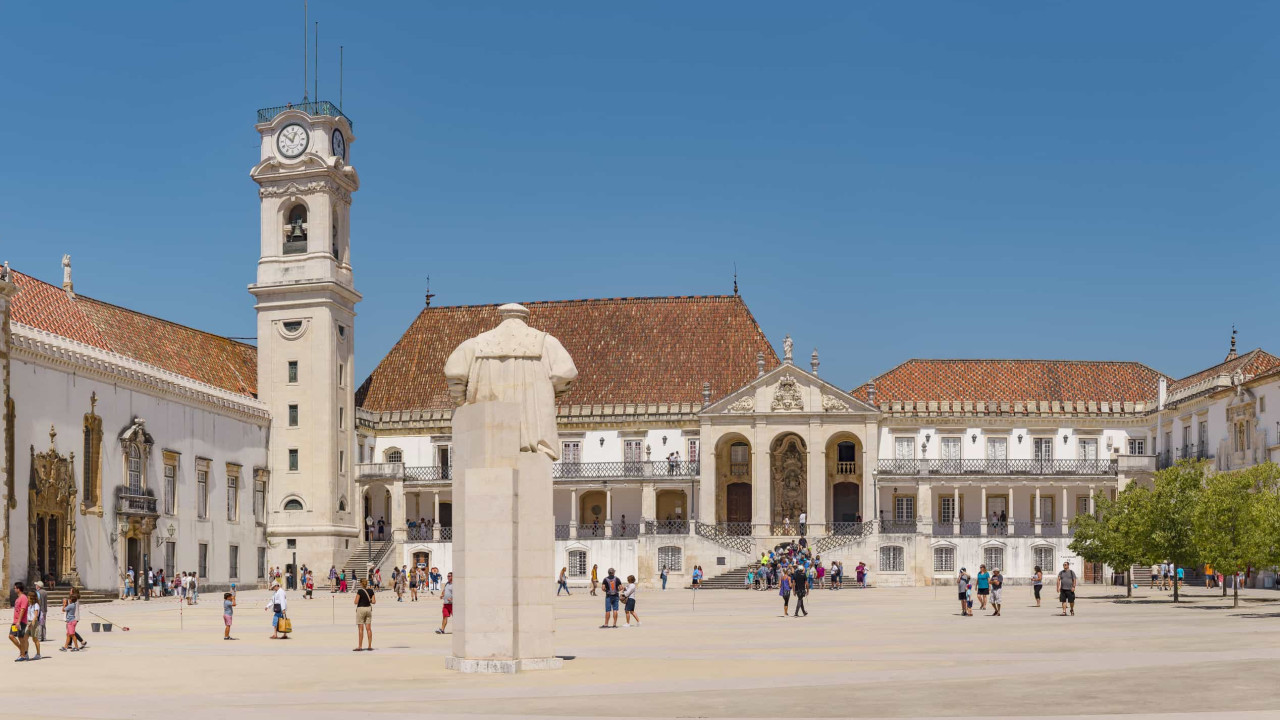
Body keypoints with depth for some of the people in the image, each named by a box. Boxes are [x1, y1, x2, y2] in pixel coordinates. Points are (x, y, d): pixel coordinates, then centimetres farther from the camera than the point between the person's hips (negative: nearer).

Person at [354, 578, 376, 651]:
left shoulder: (360, 591, -11)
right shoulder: (371, 591, 3)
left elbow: (356, 602, -14)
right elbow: (374, 602, 0)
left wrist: (356, 599, 7)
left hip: (361, 608, -5)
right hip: (368, 608, 5)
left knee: (361, 629, -2)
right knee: (368, 628, 6)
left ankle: (360, 646, -1)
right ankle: (370, 646, 5)